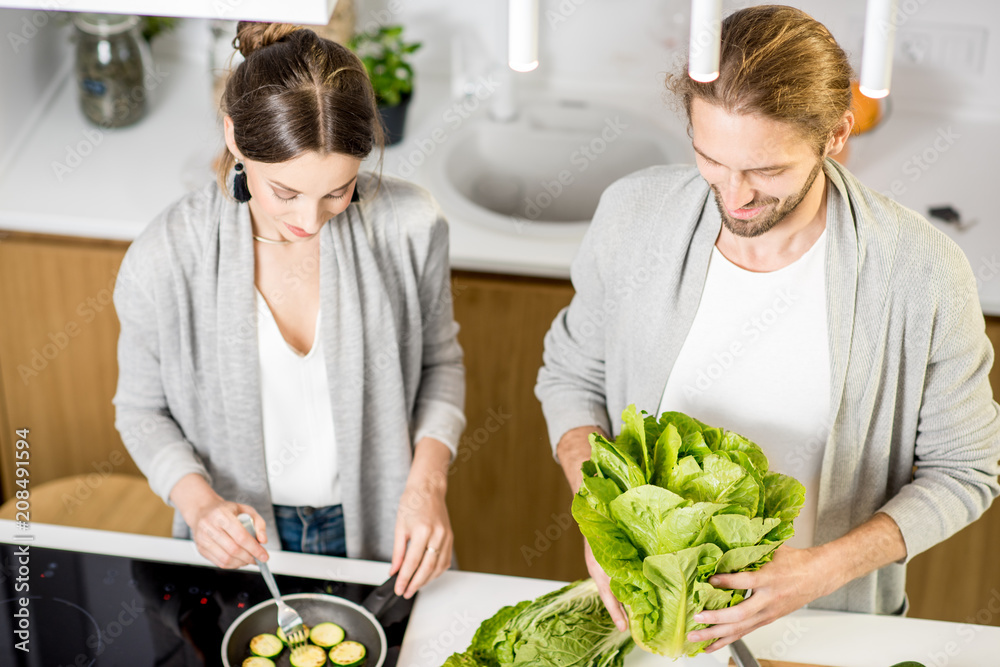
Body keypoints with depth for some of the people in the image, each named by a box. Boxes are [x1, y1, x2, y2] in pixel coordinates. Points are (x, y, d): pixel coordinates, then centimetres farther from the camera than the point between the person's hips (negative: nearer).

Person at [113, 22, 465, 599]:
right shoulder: (163, 261, -21)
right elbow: (143, 407, -3)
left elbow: (439, 359, 1)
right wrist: (198, 502, -21)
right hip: (239, 539, -2)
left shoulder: (409, 226, -17)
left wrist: (428, 485, -13)